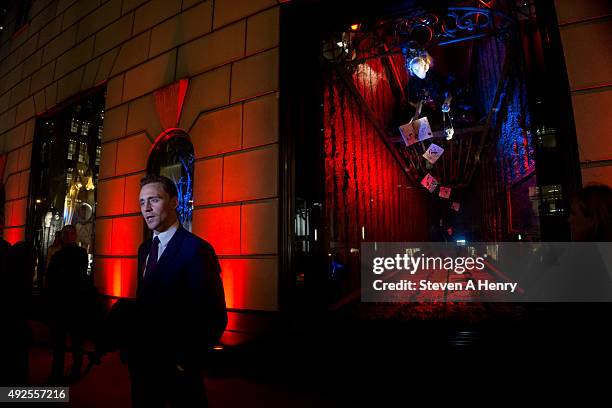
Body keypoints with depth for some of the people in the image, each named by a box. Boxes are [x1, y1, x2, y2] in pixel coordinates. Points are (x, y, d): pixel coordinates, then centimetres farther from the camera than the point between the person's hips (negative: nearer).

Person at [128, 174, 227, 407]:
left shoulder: (196, 249, -20)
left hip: (176, 369, -7)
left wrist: (186, 360, -18)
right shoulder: (144, 249, 7)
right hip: (142, 361, 7)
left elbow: (215, 317, -21)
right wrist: (134, 347, 7)